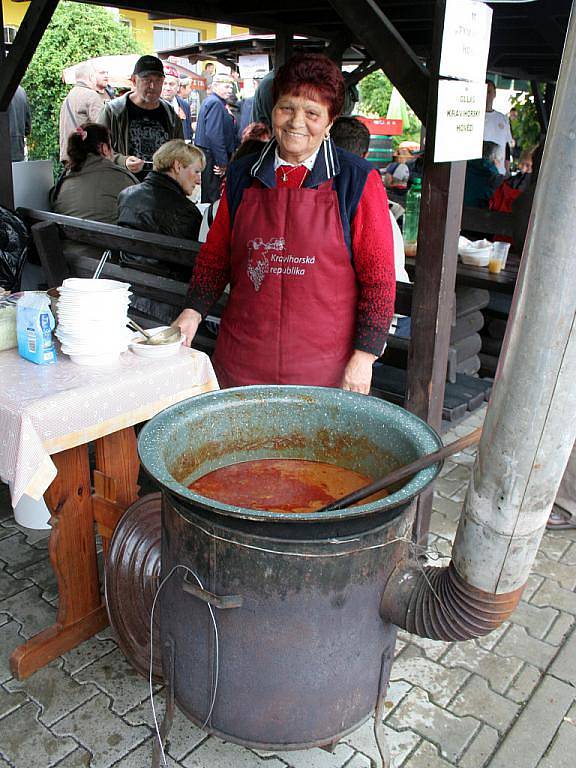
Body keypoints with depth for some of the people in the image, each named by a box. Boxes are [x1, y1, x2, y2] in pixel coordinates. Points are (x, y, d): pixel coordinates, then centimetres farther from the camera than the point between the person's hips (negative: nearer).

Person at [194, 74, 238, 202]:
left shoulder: (210, 101, 18)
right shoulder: (216, 103, -14)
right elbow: (214, 135, -23)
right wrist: (222, 162, -22)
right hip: (212, 157, -11)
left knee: (208, 194, 16)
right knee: (212, 196, -6)